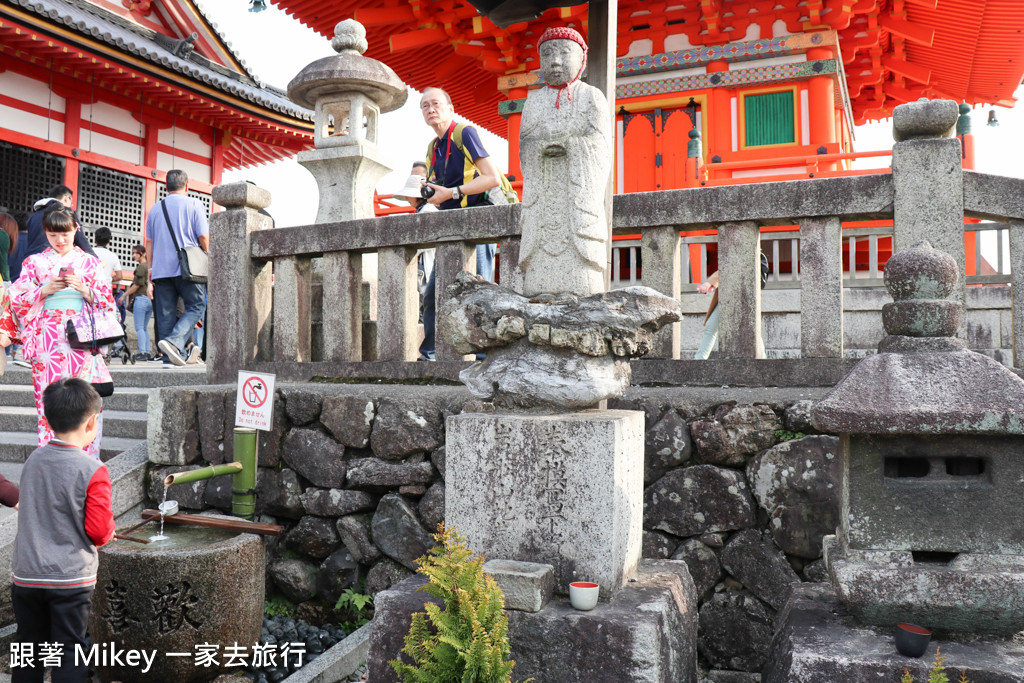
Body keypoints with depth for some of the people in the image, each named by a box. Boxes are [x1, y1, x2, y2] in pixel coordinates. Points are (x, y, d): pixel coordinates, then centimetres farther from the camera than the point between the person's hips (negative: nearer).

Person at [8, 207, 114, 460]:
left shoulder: (90, 262, 11)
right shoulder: (34, 262, 13)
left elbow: (107, 302, 7)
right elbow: (17, 300, 7)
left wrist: (85, 289, -11)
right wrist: (44, 291, -8)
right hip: (47, 341, 1)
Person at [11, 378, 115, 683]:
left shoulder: (32, 460, -1)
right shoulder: (93, 471, -18)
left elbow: (26, 509, 12)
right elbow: (99, 532, -17)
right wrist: (109, 526, 3)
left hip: (26, 575, 5)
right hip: (71, 578, -5)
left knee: (28, 648, 19)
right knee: (69, 655, 5)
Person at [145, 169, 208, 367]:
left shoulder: (155, 209, 16)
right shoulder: (194, 205, 2)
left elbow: (149, 242, 15)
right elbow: (203, 237, -5)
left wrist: (150, 272, 18)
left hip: (160, 270, 5)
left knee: (166, 313, 7)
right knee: (196, 306, 2)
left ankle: (170, 356, 6)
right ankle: (174, 341, -19)